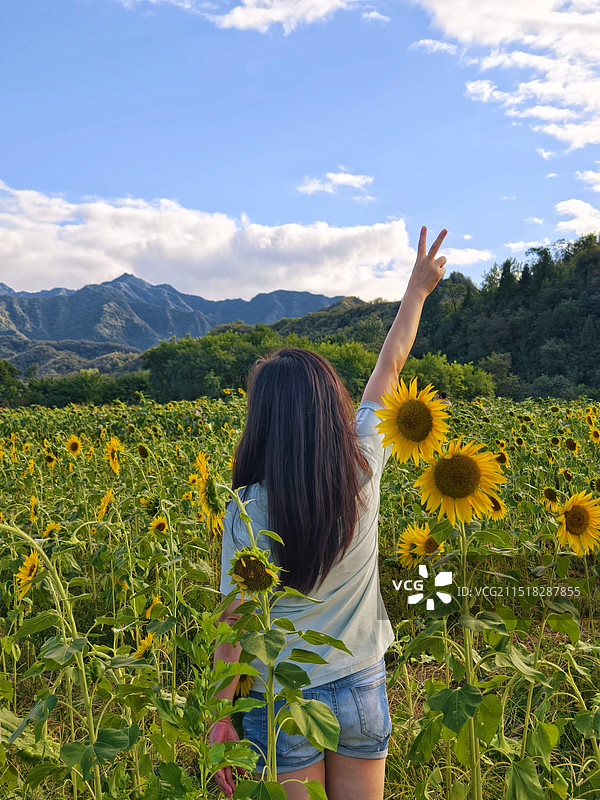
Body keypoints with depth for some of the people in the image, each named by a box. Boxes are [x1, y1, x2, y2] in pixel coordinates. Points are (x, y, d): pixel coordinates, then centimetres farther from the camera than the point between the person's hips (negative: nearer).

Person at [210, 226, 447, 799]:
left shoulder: (246, 512, -19)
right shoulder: (363, 472, -12)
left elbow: (233, 626, -13)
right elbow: (390, 366, 0)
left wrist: (220, 718, 0)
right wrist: (418, 288, 14)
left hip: (283, 705, -2)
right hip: (363, 692, 3)